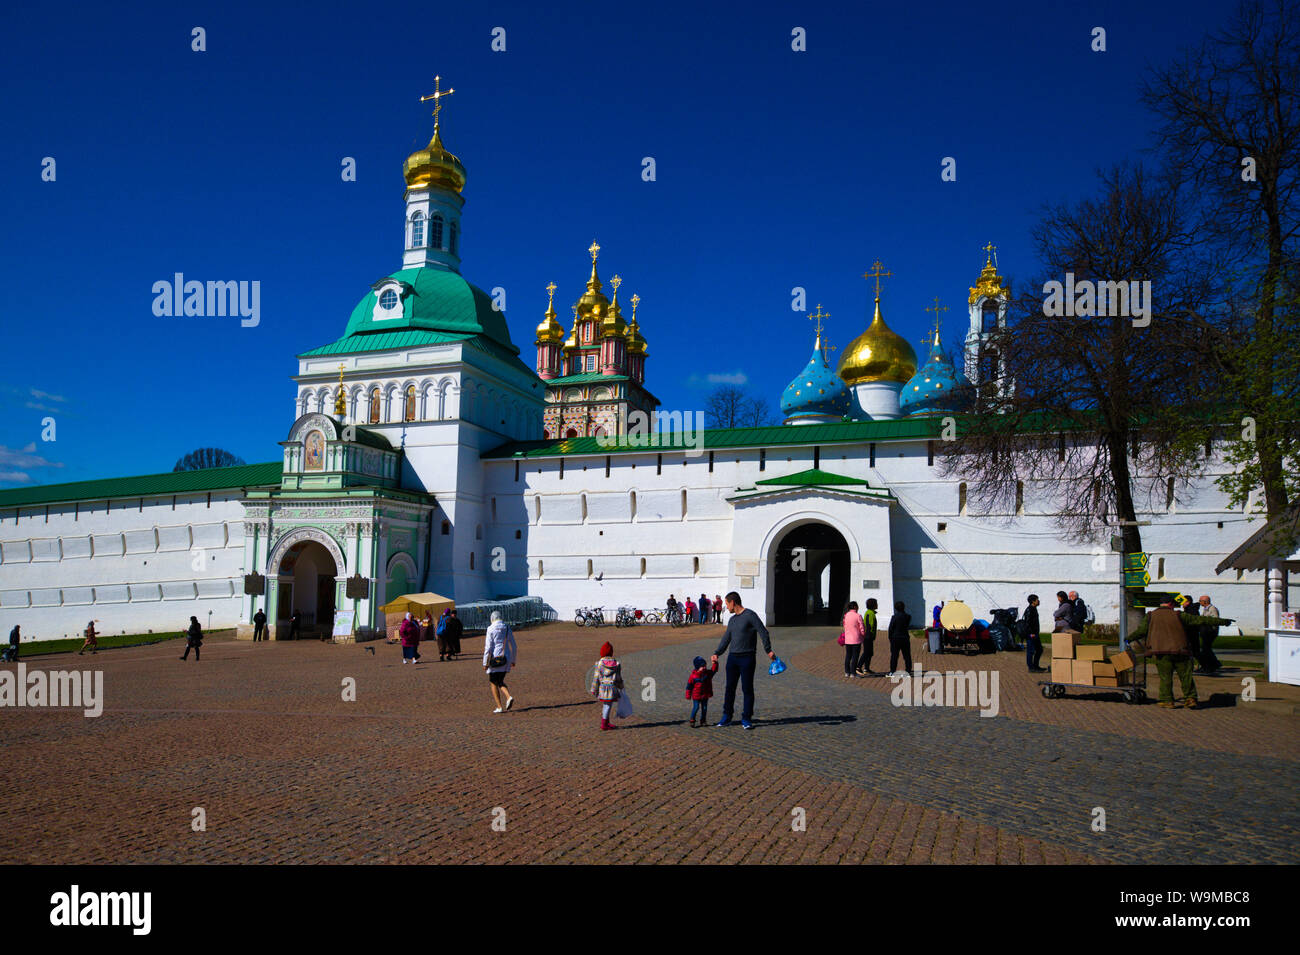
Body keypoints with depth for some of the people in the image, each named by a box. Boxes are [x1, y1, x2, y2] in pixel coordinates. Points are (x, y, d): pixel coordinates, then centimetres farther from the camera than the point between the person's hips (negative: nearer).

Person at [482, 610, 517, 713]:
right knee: (500, 681, 18)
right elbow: (514, 646, 11)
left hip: (495, 659, -5)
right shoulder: (507, 628, 8)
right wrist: (513, 660, 20)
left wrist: (485, 663, -8)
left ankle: (499, 707, 2)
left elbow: (488, 647, -12)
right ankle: (509, 697, -7)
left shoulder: (491, 629, -7)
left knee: (493, 683, 8)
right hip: (506, 658, 5)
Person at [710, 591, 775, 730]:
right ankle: (726, 717, 17)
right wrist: (717, 653, 7)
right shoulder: (732, 620, 15)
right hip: (732, 657, 6)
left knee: (747, 689, 0)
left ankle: (746, 718, 8)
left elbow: (763, 632, -10)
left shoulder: (750, 615, -7)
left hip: (747, 658, -6)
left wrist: (769, 650, -17)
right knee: (730, 688, 8)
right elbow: (726, 639, 18)